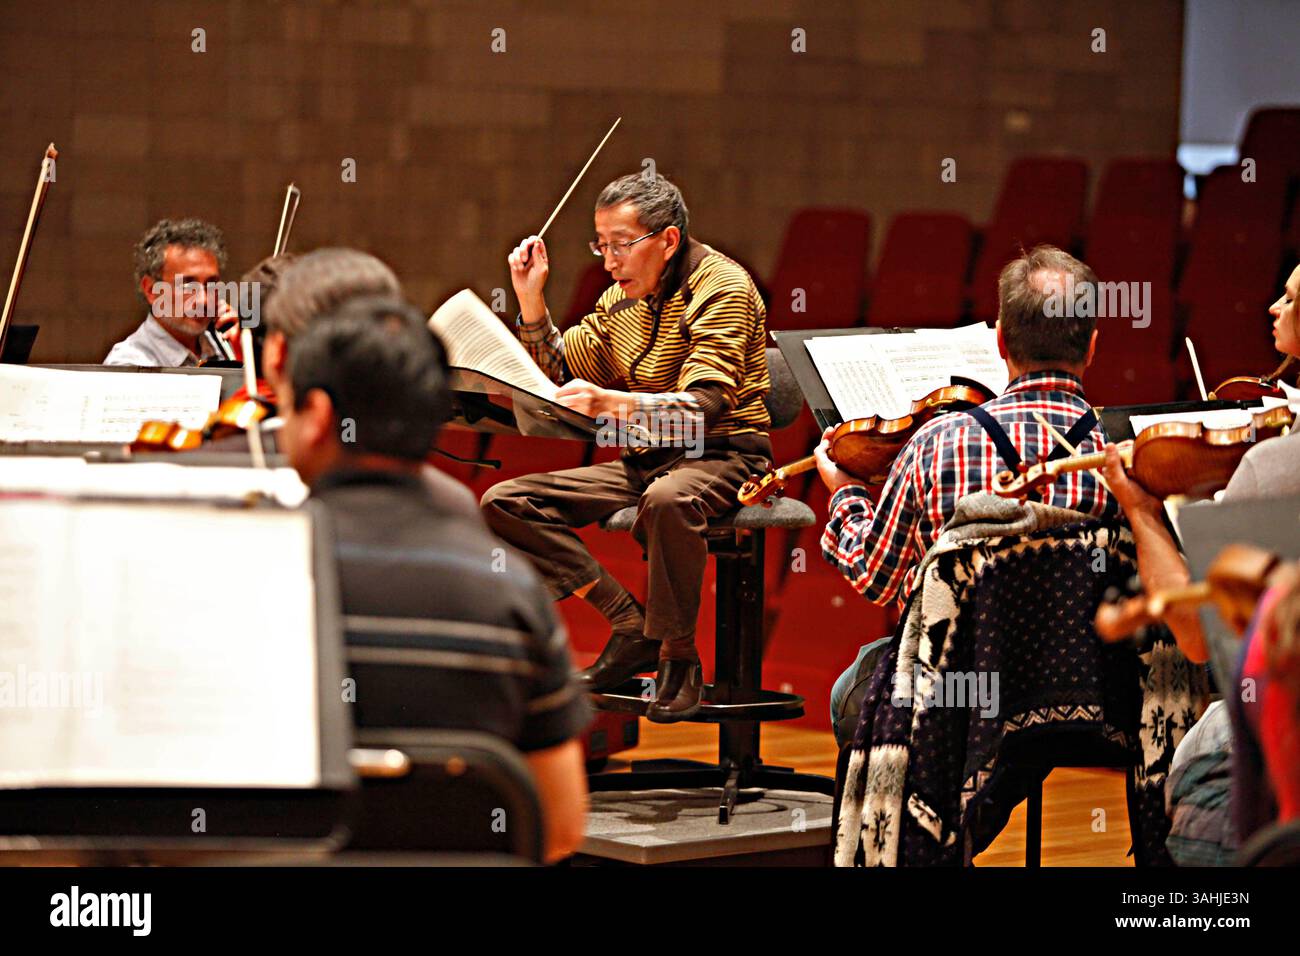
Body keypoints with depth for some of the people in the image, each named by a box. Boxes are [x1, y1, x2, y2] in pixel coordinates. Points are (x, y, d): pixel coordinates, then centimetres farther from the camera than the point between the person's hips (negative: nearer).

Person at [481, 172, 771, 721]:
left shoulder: (721, 286, -13)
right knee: (503, 503, -8)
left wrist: (611, 403, -41)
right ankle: (630, 627, -10)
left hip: (721, 454, -8)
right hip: (642, 461, 8)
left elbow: (701, 404, -26)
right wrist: (531, 301, 2)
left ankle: (679, 657, -22)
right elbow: (561, 377, 16)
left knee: (668, 500, -43)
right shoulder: (622, 297, 12)